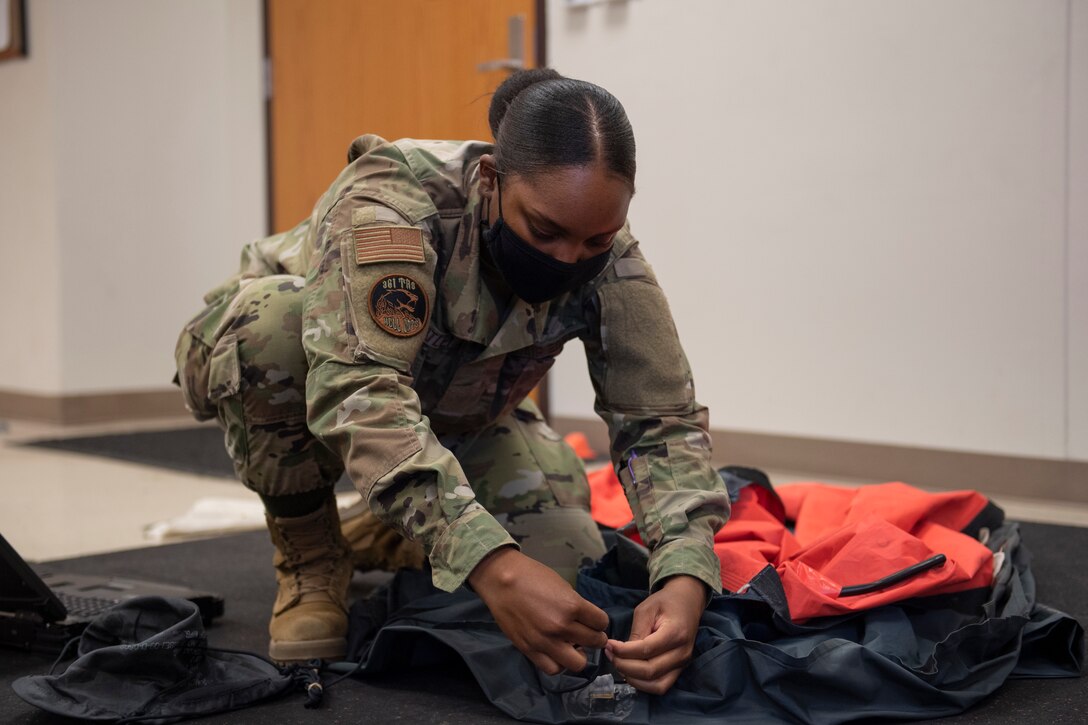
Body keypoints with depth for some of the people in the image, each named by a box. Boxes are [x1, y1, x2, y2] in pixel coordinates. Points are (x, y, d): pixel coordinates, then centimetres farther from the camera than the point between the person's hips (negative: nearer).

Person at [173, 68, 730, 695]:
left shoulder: (609, 258, -25)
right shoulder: (394, 198, -39)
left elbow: (661, 417, -27)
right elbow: (360, 390, -51)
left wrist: (686, 575, -46)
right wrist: (493, 566, -62)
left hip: (461, 421, 4)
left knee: (565, 563, -17)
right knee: (273, 318, -38)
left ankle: (393, 538, 17)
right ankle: (309, 556, -11)